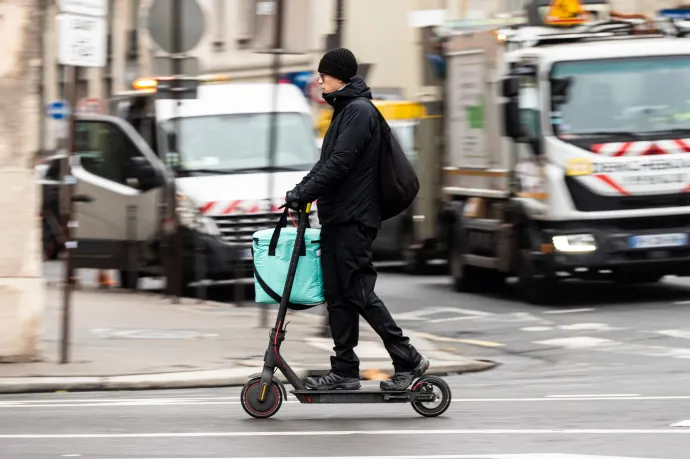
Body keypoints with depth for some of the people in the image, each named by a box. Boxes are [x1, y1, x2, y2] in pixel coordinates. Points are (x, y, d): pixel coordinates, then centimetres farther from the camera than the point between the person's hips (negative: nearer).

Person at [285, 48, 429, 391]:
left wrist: (303, 193, -18)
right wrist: (302, 189, 11)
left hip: (353, 219, -10)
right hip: (337, 219, 10)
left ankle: (408, 360, -5)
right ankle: (345, 371, 9)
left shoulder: (359, 111, -12)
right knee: (338, 295, 8)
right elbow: (328, 161, 22)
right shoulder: (345, 109, 19)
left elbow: (340, 163, -20)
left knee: (358, 292, -9)